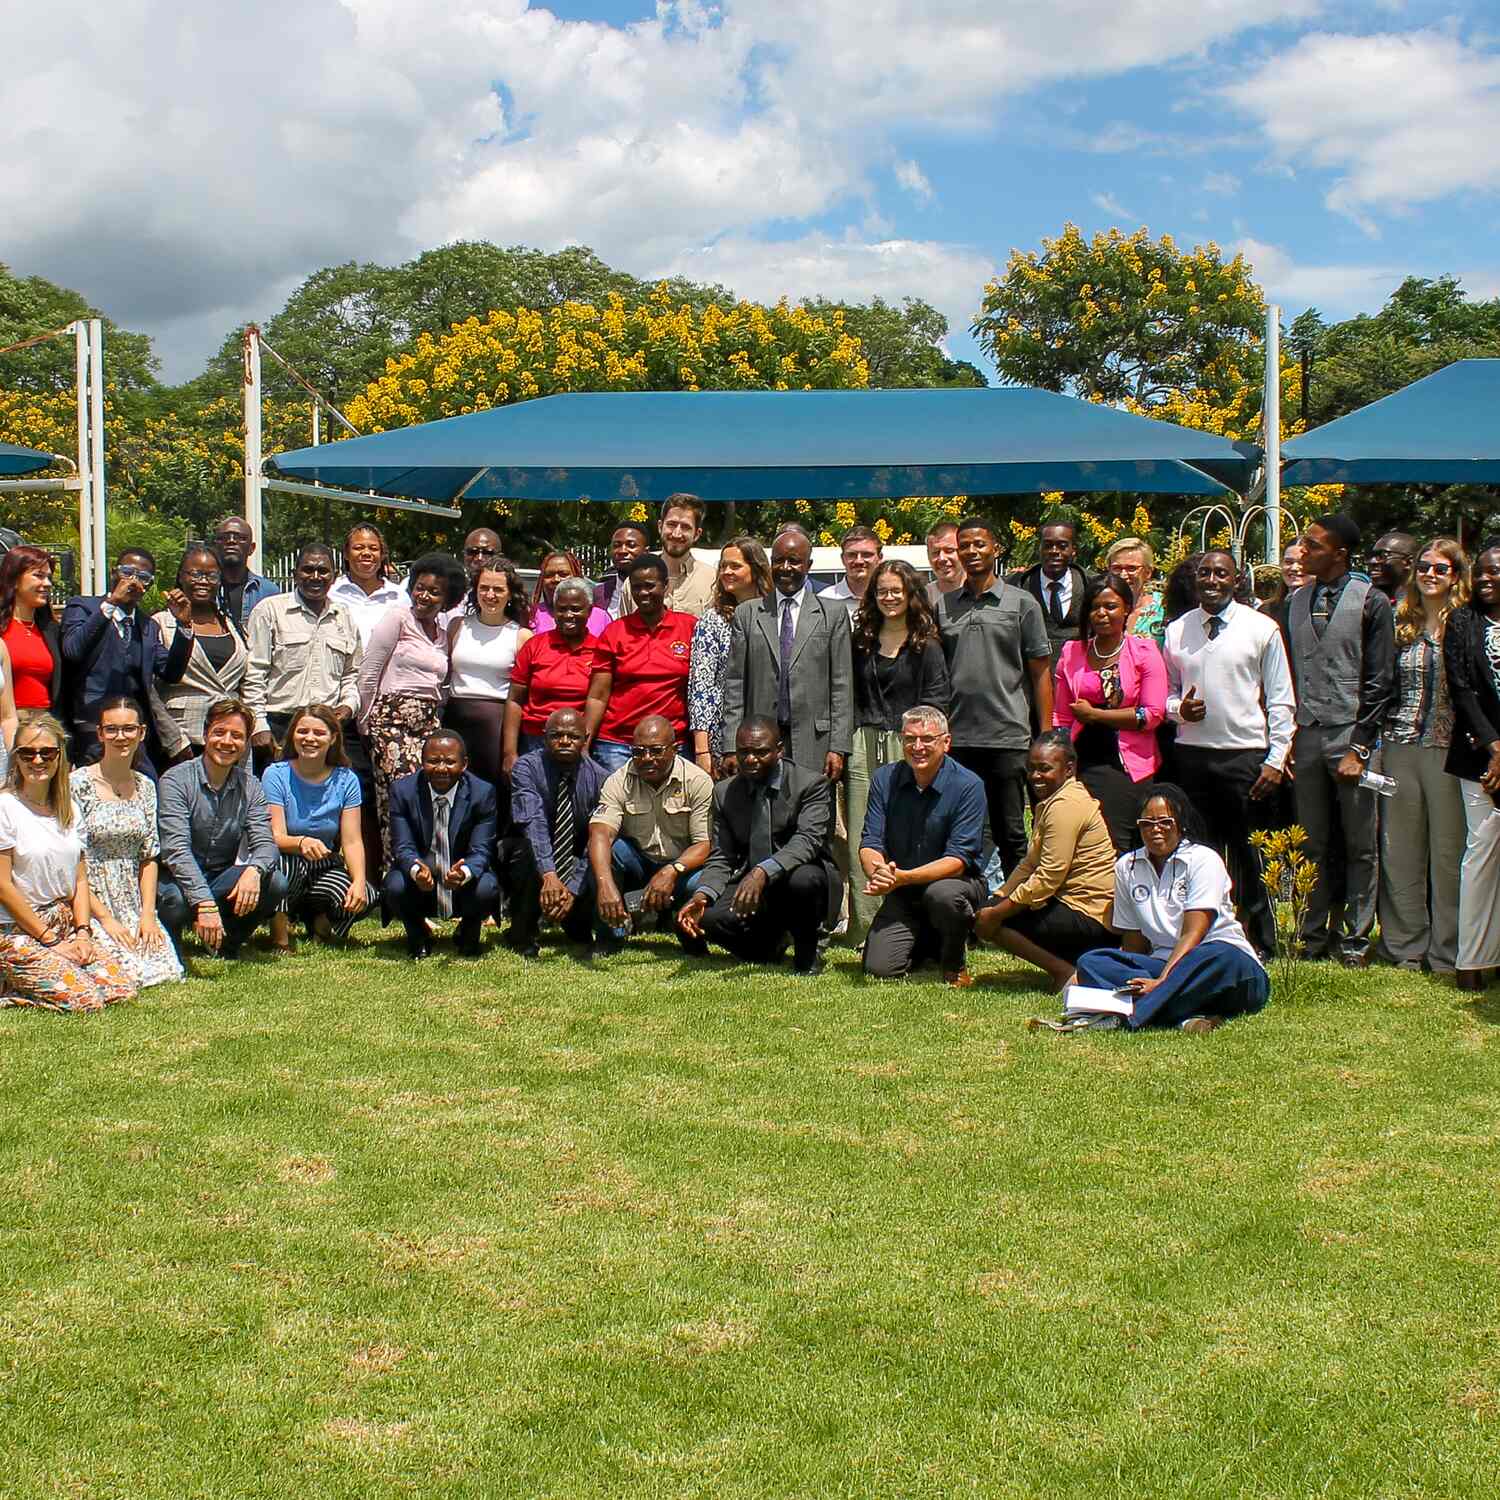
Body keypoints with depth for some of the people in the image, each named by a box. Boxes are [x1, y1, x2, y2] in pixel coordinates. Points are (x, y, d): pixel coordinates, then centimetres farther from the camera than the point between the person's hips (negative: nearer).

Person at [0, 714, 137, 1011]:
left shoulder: (67, 808, 10)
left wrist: (83, 932, -3)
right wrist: (50, 941, -12)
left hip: (65, 925, 7)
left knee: (122, 989, -7)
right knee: (85, 999, -22)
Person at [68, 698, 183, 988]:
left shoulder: (146, 787, 9)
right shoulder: (78, 784, -9)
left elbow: (149, 856, 11)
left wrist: (148, 913, -2)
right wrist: (104, 917, -14)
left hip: (133, 902, 5)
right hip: (90, 901, -5)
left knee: (169, 971, -12)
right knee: (134, 974, -20)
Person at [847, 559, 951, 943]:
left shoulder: (927, 645, 4)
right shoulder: (862, 641, 14)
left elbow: (936, 701, -1)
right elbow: (851, 695, 16)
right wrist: (846, 744, 7)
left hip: (907, 747, -3)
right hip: (864, 748, 3)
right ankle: (863, 928, 1)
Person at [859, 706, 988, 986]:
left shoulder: (968, 786, -15)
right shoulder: (884, 780, -2)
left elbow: (958, 860, -21)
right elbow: (870, 844, -6)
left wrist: (903, 877, -34)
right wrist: (877, 873, -31)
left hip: (956, 882, -4)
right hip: (902, 895, 4)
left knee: (942, 894, -39)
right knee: (879, 968, -13)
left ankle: (954, 963, -6)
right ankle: (927, 942, 23)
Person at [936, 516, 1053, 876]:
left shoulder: (1022, 603, 4)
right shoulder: (943, 606, 11)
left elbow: (1040, 672, 4)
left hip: (1008, 738, -2)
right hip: (956, 739, 2)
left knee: (1011, 835, 4)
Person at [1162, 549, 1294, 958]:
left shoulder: (1261, 629, 0)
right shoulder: (1177, 630, 10)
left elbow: (1281, 702, 0)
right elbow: (1166, 692, 18)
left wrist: (1276, 760, -7)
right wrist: (1179, 708, -5)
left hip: (1246, 755, -3)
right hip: (1191, 753, 3)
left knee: (1248, 854, 1)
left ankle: (1260, 940, 11)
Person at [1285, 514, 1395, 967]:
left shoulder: (1371, 601, -1)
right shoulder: (1296, 602, 13)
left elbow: (1380, 680, -4)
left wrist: (1359, 747, -9)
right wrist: (1286, 738, 6)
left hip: (1351, 735, -4)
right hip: (1306, 737, 4)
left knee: (1359, 846, 2)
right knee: (1315, 844, 7)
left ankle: (1355, 938, 8)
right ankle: (1314, 936, 14)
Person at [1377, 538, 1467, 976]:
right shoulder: (1400, 624, 11)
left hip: (1448, 748, -4)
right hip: (1399, 747, 4)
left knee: (1448, 851, 1)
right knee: (1400, 853, 8)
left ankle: (1447, 953, 8)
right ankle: (1405, 948, 16)